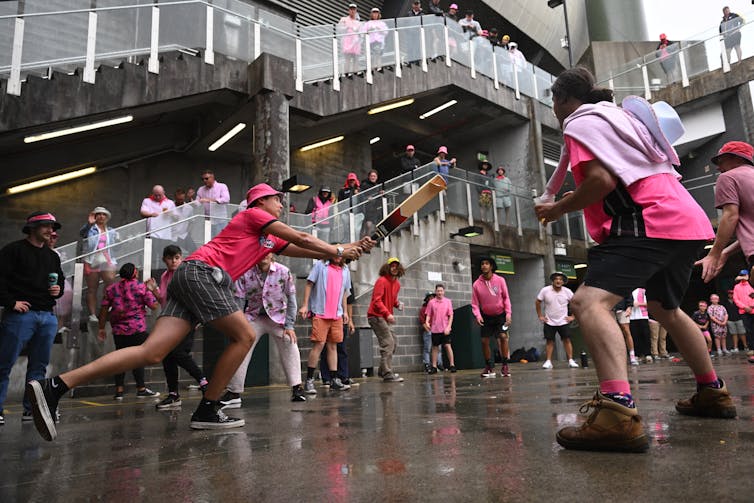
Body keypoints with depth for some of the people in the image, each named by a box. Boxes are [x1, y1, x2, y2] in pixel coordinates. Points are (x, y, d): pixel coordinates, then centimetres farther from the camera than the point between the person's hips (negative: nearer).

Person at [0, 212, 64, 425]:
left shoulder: (53, 256, 20)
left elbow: (61, 280, 29)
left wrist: (59, 290, 7)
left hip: (48, 317, 6)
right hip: (20, 314, -6)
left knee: (39, 366, 8)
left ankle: (31, 408, 15)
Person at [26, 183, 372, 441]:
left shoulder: (272, 240, 29)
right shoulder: (253, 214, 6)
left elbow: (301, 250, 28)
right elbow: (302, 239, 1)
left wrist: (349, 249, 25)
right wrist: (338, 251, 12)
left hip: (190, 276, 9)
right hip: (204, 271, -9)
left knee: (152, 352, -5)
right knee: (244, 336, -4)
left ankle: (54, 386, -9)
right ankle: (207, 410, 1)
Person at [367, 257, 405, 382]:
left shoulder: (397, 284, 13)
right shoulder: (381, 281, -13)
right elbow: (377, 300, -19)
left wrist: (398, 303, 1)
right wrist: (387, 314, -27)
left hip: (386, 317, 9)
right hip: (376, 316, -9)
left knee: (394, 343, 12)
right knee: (388, 344, -13)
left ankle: (382, 370, 22)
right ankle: (388, 374, -9)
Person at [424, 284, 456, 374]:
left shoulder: (448, 301, 2)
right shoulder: (431, 302, 3)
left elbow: (451, 315, 1)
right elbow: (428, 315, 4)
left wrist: (448, 327, -8)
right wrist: (427, 322, -15)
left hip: (445, 329, -1)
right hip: (435, 329, 1)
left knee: (448, 346, -5)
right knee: (435, 347, 7)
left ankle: (452, 365, 3)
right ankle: (434, 367, 13)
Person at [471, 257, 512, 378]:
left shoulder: (500, 280, -9)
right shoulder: (476, 284, -9)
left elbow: (506, 298, -3)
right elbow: (475, 303, -4)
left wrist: (508, 313, -11)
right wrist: (478, 316, -20)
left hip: (500, 314, -1)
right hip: (486, 316, 1)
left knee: (503, 337, -16)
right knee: (484, 341, -1)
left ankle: (505, 366, -3)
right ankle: (489, 367, 16)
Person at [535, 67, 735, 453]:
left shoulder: (580, 122, -2)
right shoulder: (621, 114, 27)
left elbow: (602, 179, -17)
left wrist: (559, 208, -4)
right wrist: (576, 199, 29)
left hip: (649, 223, -10)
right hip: (689, 222, 10)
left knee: (589, 301, -23)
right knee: (665, 309, 28)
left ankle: (618, 413, -40)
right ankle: (713, 393, 41)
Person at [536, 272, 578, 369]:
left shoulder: (567, 292, -6)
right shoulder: (545, 290, -9)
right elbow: (537, 302, 2)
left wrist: (572, 316, 1)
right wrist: (540, 316, 0)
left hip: (563, 321, 0)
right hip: (549, 322, 0)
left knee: (567, 340, -3)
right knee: (549, 341, 2)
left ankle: (571, 361, 1)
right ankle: (548, 361, 5)